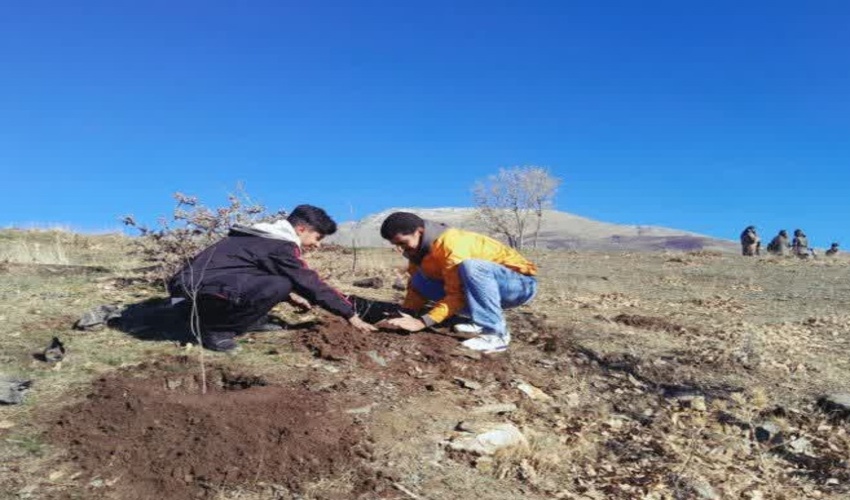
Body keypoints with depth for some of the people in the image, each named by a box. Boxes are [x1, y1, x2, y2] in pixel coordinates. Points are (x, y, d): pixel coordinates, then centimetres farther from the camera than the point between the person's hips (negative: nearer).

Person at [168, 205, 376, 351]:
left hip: (192, 282, 10)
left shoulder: (266, 237, 18)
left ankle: (210, 318, 13)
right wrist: (351, 314, -3)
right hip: (200, 286, -10)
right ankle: (216, 330, -9)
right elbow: (311, 284, -10)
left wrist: (289, 297, 27)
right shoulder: (281, 246, -12)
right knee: (279, 286, -24)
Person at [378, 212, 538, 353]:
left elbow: (457, 295, -29)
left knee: (470, 266, -38)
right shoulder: (419, 248, -1)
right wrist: (403, 316, -13)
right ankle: (483, 320, 0)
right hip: (487, 285, 8)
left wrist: (422, 322, -33)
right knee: (420, 281, -5)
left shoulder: (451, 243, -27)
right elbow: (417, 288, 3)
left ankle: (496, 333, -28)